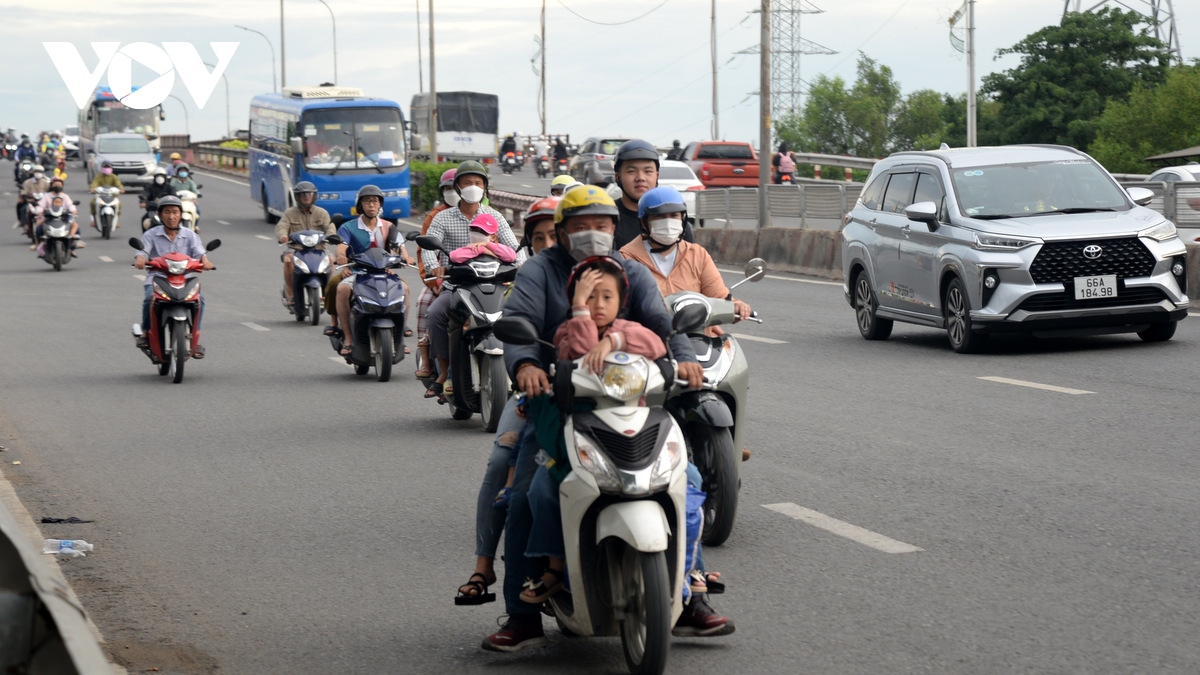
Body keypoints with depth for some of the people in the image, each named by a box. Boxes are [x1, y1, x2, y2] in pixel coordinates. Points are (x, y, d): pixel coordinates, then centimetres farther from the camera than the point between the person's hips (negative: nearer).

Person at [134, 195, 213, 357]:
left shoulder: (190, 236, 12)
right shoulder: (151, 235, 8)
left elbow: (198, 251, -4)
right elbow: (143, 250, -7)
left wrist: (204, 259, -28)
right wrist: (140, 258, -31)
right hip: (157, 278, -1)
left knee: (198, 298, -27)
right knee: (149, 298, -32)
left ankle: (195, 338, -16)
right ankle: (146, 332, -6)